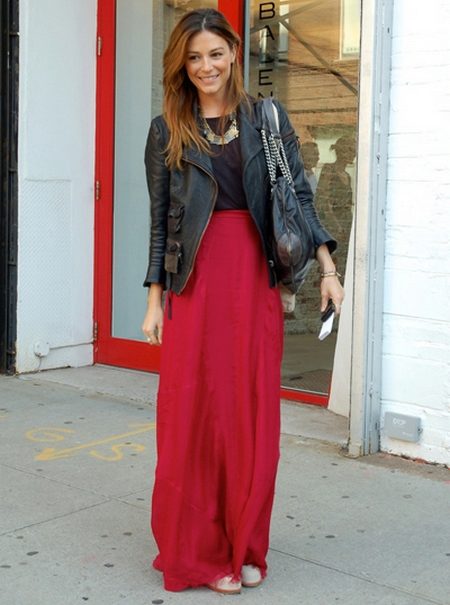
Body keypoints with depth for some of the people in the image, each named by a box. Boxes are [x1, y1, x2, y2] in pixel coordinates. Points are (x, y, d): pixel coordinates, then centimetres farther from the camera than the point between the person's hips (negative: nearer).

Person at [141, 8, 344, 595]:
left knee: (253, 414, 5)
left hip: (256, 276, 1)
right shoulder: (167, 130, 7)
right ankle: (196, 552, 16)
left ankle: (243, 547, 20)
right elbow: (160, 218, 6)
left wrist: (326, 268, -2)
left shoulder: (267, 119, 8)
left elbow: (298, 196, 6)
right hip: (195, 279, -1)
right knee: (193, 412, 2)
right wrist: (155, 299, 3)